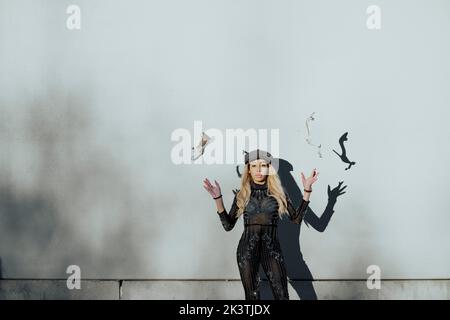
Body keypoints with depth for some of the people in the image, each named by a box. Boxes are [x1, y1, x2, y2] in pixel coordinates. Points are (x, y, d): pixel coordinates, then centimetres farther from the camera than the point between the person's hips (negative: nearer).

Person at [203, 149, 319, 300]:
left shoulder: (279, 192, 5)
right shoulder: (242, 195, 6)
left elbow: (297, 219, 0)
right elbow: (228, 225, 4)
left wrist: (307, 190, -5)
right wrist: (217, 197, -4)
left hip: (272, 250, -1)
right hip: (247, 250, 1)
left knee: (282, 296, -7)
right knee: (252, 296, 3)